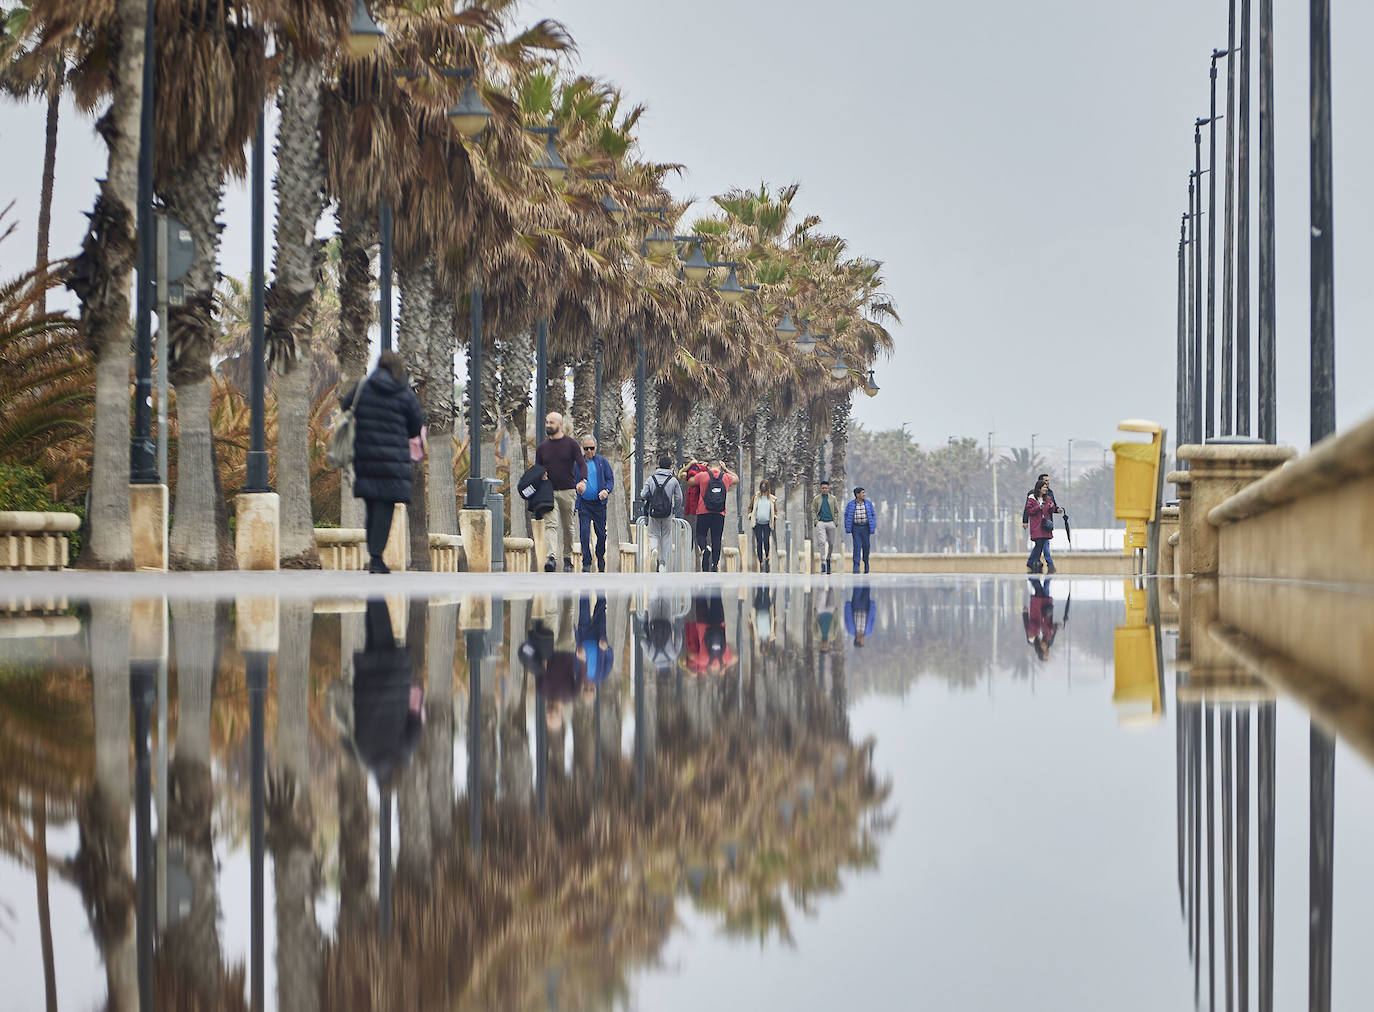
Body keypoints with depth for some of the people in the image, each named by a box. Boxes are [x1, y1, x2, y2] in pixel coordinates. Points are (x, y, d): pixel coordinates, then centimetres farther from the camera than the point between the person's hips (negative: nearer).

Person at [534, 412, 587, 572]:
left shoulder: (571, 444, 2)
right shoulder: (542, 447, 10)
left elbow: (582, 464, -5)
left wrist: (583, 480, -24)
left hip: (567, 492, -1)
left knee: (567, 527, 8)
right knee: (550, 524, -17)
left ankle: (568, 559, 22)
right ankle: (551, 558, -31)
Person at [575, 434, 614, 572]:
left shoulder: (603, 462, 5)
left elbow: (610, 479, 3)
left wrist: (606, 490, -17)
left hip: (599, 503, 0)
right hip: (583, 504, 0)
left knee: (601, 533, 7)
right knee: (584, 533, -10)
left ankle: (600, 558, 30)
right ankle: (586, 563, -6)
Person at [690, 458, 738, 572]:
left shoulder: (702, 476, -1)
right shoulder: (726, 477, 7)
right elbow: (736, 478, 29)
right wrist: (725, 469, 29)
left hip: (704, 512, -2)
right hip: (720, 514, 2)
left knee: (700, 535, 10)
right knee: (716, 539, 6)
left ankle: (705, 549, -22)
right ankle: (715, 565, 1)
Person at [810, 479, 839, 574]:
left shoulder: (832, 499, 10)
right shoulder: (816, 499, 6)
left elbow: (836, 511, 13)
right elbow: (813, 511, 7)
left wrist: (835, 521, 2)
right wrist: (816, 521, -5)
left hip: (831, 523, 2)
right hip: (821, 523, -2)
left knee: (831, 544, 6)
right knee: (821, 542, -14)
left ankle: (828, 559, 29)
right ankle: (823, 563, -16)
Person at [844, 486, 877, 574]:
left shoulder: (869, 503, 3)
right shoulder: (850, 504, 0)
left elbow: (873, 515, 6)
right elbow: (846, 516, 5)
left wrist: (873, 527, -2)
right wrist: (847, 528, -2)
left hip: (866, 527, 2)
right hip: (856, 527, -2)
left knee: (866, 545, 6)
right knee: (857, 546, -10)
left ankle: (866, 562, 29)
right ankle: (856, 566, -11)